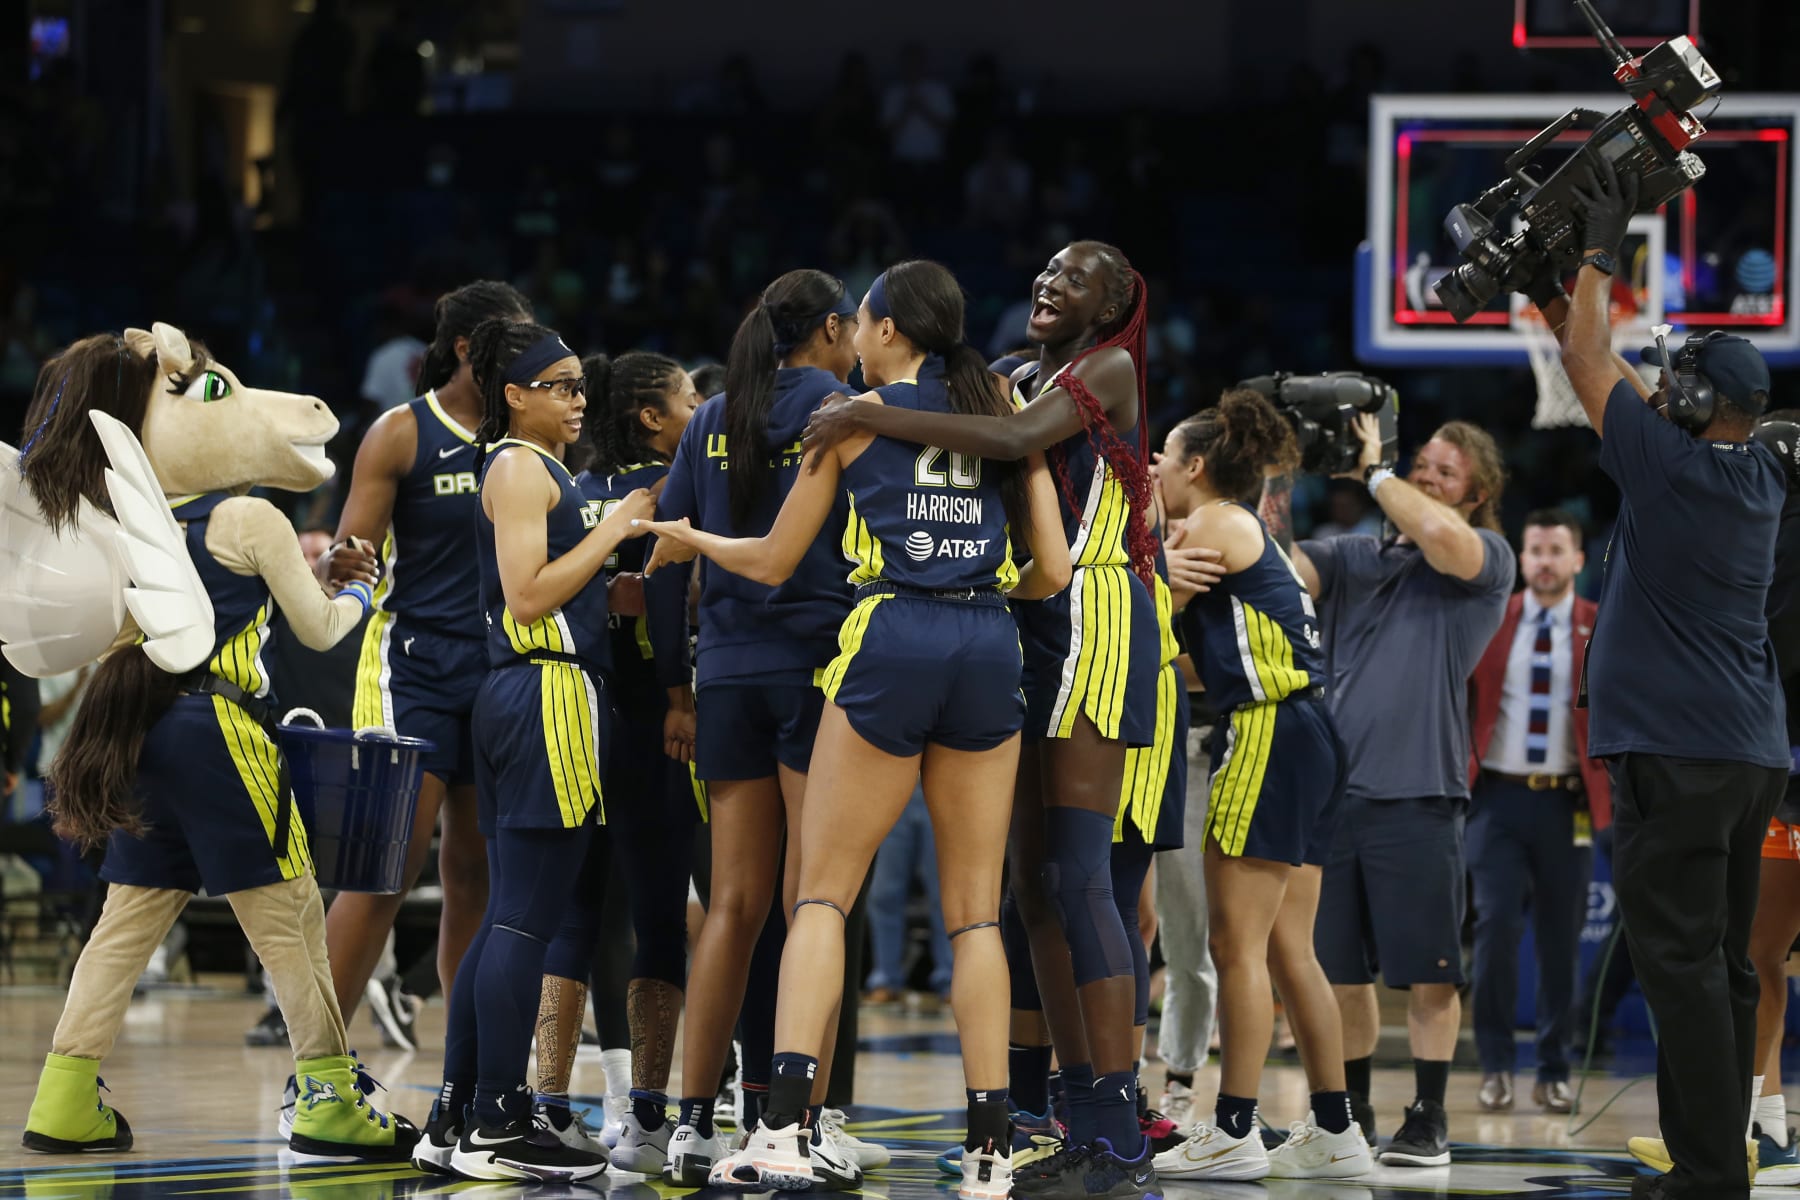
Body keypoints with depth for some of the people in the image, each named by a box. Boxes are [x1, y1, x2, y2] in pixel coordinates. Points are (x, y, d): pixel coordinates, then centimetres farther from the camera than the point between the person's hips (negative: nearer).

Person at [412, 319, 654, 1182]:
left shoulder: (536, 468, 22)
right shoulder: (520, 466, -8)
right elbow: (528, 595, -17)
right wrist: (612, 529, -11)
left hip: (523, 698, 10)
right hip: (549, 691, -10)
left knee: (510, 918, 10)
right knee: (529, 920, -9)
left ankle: (456, 1122, 12)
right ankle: (495, 1127, -9)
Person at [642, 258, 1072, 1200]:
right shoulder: (1003, 415, 14)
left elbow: (773, 562, 12)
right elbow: (1050, 569, 10)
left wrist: (687, 538, 31)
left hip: (893, 639, -3)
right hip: (990, 650, 3)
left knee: (824, 890, 1)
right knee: (975, 909, 7)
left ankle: (786, 1123, -14)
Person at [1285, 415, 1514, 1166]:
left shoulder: (1488, 563, 3)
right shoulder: (1352, 557, 16)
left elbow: (1443, 535, -18)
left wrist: (1373, 472, -6)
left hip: (1416, 795, -4)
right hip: (1331, 790, 4)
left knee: (1426, 973, -1)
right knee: (1340, 970, 9)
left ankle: (1429, 1120, 7)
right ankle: (1351, 1115, 19)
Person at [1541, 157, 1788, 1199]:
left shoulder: (1673, 469, -11)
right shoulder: (1762, 478, 11)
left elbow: (1594, 365, 2)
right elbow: (1612, 373, 24)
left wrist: (1602, 254, 13)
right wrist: (1560, 302, 29)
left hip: (1677, 756, -8)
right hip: (1753, 757, 8)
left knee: (1685, 965, -10)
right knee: (1722, 965, 11)